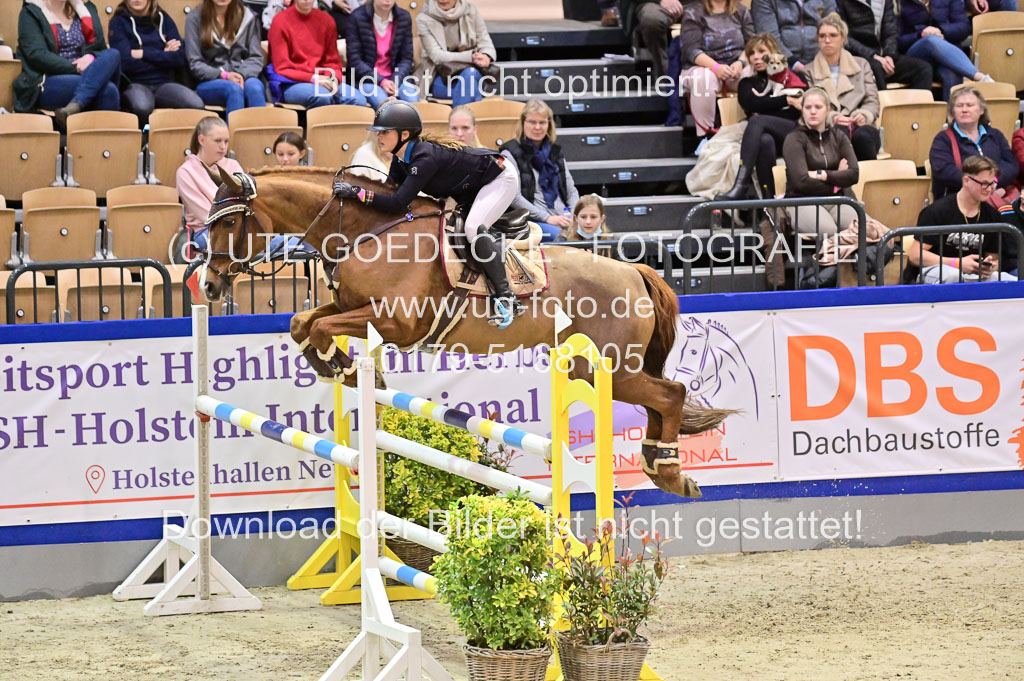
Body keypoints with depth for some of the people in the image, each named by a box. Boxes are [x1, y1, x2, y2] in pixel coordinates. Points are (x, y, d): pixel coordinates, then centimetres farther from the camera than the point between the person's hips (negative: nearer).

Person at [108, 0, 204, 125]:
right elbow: (126, 63, -9)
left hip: (164, 83, 3)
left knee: (196, 105, -29)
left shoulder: (164, 19, 13)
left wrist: (144, 53, -6)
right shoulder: (119, 22, 3)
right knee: (142, 107, -40)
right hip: (134, 84, -3)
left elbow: (180, 59, 2)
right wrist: (162, 55, -2)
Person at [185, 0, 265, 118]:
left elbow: (256, 58, 8)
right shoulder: (195, 18, 5)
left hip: (245, 78, 2)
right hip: (210, 83, -2)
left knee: (254, 87, -34)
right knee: (234, 89, -36)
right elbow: (195, 64, 0)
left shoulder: (246, 17, 11)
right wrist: (224, 75, -15)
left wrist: (243, 75, -14)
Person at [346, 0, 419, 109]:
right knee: (383, 103, -33)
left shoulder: (404, 18, 3)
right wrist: (381, 82, -18)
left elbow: (406, 58, 5)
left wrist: (395, 81, -14)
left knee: (413, 103, -27)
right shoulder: (357, 18, -7)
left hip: (396, 77, 3)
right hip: (367, 79, -3)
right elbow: (354, 60, -8)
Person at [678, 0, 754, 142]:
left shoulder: (741, 11, 14)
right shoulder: (693, 12, 3)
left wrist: (740, 63, -17)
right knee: (703, 79, -39)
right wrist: (716, 67, -25)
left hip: (736, 68, 3)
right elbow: (691, 49, -8)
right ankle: (706, 135, -33)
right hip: (703, 67, -3)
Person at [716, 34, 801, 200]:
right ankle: (769, 197, -49)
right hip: (767, 134, 1)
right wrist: (787, 100, -3)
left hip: (794, 132, -1)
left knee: (757, 121, -31)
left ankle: (741, 186, -45)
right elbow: (753, 105, 3)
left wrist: (766, 106, -3)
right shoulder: (747, 84, 26)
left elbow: (801, 109, 4)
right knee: (764, 140, -37)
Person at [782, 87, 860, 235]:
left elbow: (854, 174, 1)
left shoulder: (838, 136, 14)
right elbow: (801, 182, -13)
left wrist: (822, 175, -10)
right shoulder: (794, 140, -1)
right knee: (827, 229, -39)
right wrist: (837, 180, -1)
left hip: (837, 200, 4)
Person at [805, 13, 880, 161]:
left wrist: (864, 115, -9)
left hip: (860, 126, 2)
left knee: (863, 136, -38)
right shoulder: (809, 71, 20)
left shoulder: (861, 65, 25)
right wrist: (831, 118, -15)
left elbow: (872, 101, 16)